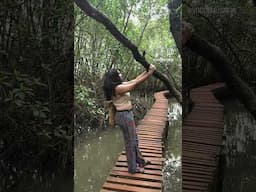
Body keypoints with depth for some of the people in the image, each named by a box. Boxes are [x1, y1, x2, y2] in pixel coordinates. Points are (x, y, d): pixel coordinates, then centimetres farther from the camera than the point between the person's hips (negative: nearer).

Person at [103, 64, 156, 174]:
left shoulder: (120, 85, 6)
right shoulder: (118, 88, -23)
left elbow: (134, 80, 10)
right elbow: (136, 84, -24)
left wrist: (147, 70, 6)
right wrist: (150, 73, -18)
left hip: (127, 114, 10)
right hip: (125, 116, -10)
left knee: (134, 139, 22)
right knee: (130, 142, 4)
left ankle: (140, 161, 39)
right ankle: (132, 168, 19)